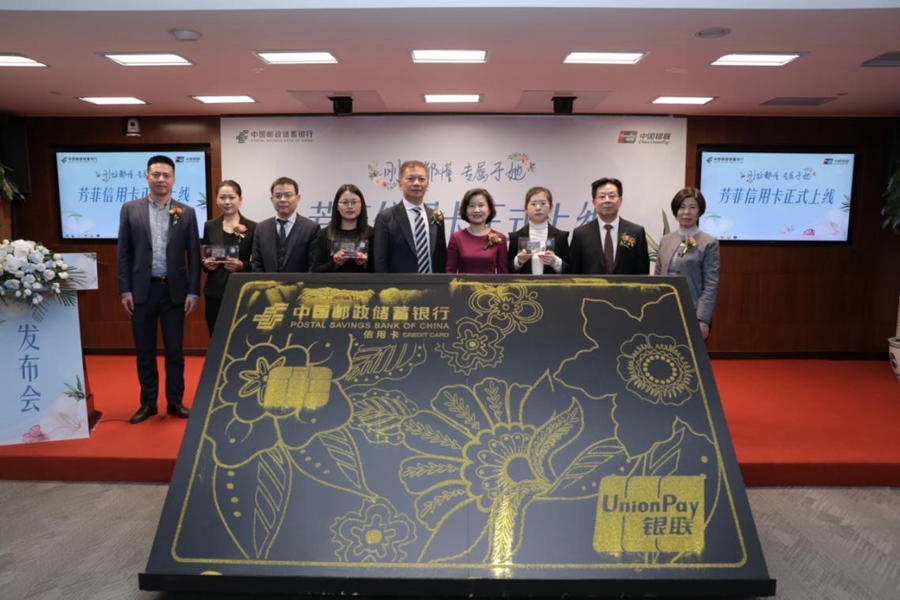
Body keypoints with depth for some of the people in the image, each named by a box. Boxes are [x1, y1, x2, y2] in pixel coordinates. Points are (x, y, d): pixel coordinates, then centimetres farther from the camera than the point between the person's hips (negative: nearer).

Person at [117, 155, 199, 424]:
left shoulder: (186, 213, 3)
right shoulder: (130, 209, 4)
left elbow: (194, 255, 2)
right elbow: (123, 254, 3)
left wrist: (193, 291, -3)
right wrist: (125, 290, -3)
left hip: (174, 290, 0)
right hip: (142, 289, 1)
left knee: (175, 350, 6)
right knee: (144, 351, 8)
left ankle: (175, 402, 18)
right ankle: (148, 403, 20)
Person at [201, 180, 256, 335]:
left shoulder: (252, 227, -2)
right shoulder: (209, 226, 8)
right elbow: (204, 259, 14)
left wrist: (241, 265, -19)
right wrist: (206, 264, -7)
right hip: (214, 294, 3)